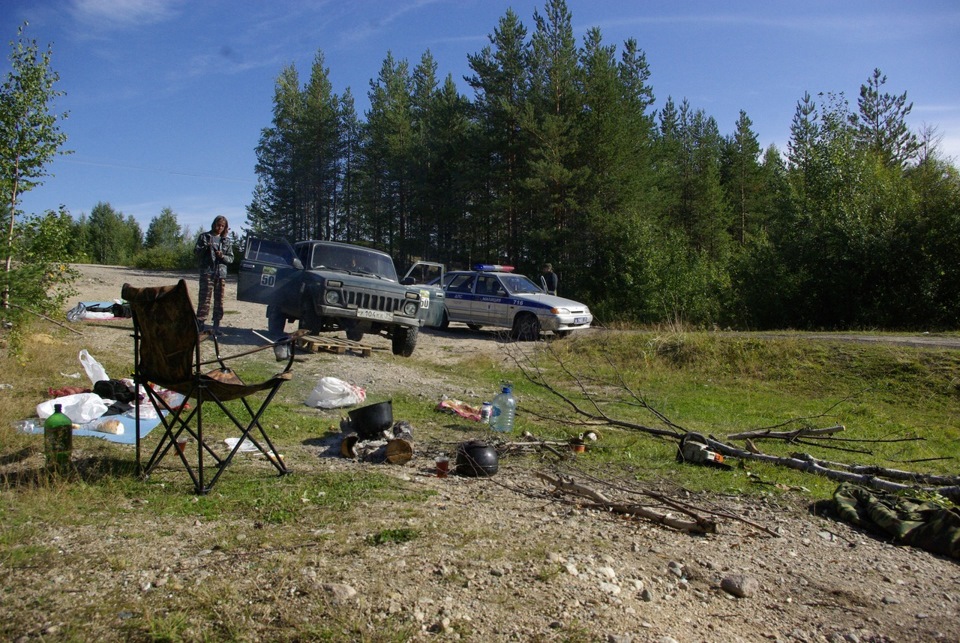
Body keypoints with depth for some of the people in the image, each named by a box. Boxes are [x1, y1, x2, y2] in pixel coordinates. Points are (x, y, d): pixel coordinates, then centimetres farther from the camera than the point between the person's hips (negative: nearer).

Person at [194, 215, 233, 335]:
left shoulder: (227, 241, 12)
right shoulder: (204, 237, 6)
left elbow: (231, 258, 10)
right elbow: (196, 252, 3)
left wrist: (222, 256, -11)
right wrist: (205, 248, -16)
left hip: (221, 273, 3)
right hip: (207, 272, -3)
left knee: (219, 300, 5)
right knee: (204, 299, -7)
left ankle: (216, 324, 10)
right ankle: (200, 323, -4)